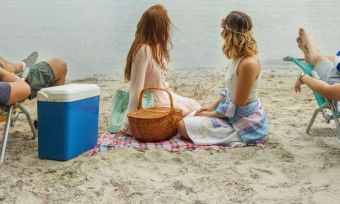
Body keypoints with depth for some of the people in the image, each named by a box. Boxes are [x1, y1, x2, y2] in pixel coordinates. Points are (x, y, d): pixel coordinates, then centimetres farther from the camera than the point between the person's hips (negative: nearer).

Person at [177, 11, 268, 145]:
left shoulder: (248, 63, -27)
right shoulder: (239, 58, 2)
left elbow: (237, 106, -23)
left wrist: (211, 114, -11)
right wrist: (212, 108, 6)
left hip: (245, 124, -9)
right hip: (235, 115, 9)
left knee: (183, 126, -14)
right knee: (189, 118, 14)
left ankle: (237, 138, -1)